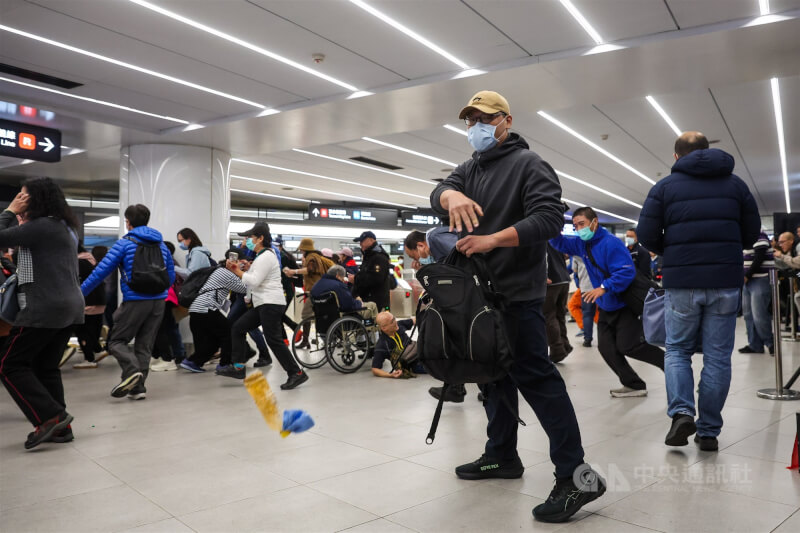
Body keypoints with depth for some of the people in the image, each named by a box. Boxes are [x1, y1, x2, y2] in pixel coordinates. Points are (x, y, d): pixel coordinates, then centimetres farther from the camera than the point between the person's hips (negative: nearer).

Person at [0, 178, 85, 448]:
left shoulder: (40, 226, -13)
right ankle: (59, 427, 15)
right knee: (46, 367, 15)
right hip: (69, 306, 10)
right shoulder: (64, 227, 17)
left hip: (45, 308, -9)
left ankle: (50, 417, -7)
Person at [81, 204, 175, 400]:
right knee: (144, 345, 11)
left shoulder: (124, 243, -3)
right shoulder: (161, 244, 13)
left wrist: (79, 293, 0)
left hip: (135, 301, -5)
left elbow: (101, 271, -7)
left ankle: (131, 370, -18)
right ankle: (138, 388, 7)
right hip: (158, 301, 5)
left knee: (117, 341, 6)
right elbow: (171, 277, 16)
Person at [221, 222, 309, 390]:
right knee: (238, 327, 10)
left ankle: (296, 373, -8)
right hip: (263, 304, 11)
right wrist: (239, 269, 7)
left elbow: (254, 281, -18)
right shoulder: (263, 255, 21)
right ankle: (238, 368, 13)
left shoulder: (266, 256, -12)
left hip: (271, 303, -11)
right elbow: (253, 278, 21)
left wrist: (237, 271, -6)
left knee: (273, 339, -12)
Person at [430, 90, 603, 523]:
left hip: (517, 292, -8)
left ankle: (575, 475, -6)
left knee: (533, 375, -12)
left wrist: (493, 239, -25)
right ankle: (502, 455, 28)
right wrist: (452, 195, -26)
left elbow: (550, 217, -16)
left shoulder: (527, 163, -4)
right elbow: (438, 193, -1)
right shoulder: (470, 169, 18)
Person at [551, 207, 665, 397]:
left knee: (628, 346, -10)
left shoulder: (610, 243, -22)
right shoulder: (582, 243, 4)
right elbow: (560, 243, 13)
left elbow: (627, 271, -29)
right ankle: (634, 385, 10)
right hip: (606, 307, 8)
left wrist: (603, 288, -36)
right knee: (606, 348, 0)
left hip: (624, 304, -8)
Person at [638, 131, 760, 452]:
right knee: (718, 356, 8)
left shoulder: (665, 187, 2)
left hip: (681, 282, -1)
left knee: (677, 350, 12)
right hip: (726, 282, 2)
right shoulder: (735, 184, 10)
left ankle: (681, 412, -6)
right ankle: (709, 431, 10)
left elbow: (646, 236, -4)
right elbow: (752, 233, 12)